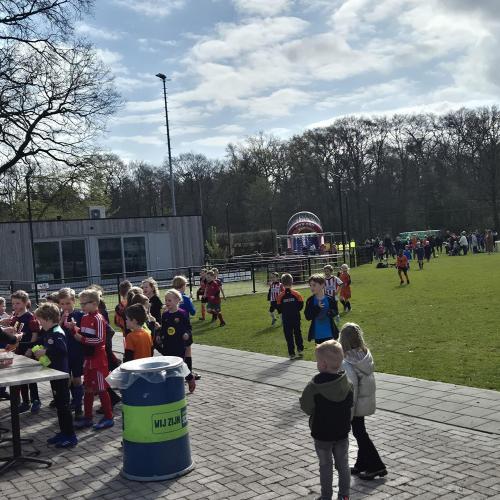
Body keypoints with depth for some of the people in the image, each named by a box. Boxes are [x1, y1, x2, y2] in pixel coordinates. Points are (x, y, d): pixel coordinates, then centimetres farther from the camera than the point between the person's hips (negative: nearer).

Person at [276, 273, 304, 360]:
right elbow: (301, 305, -4)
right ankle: (300, 350, 18)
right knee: (297, 333, 17)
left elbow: (279, 309, -6)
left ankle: (291, 353, 7)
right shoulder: (296, 294, -7)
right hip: (296, 318, 1)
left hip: (286, 319, -1)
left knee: (289, 336, 6)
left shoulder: (280, 296, -9)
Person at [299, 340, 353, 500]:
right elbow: (351, 404, 2)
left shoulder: (314, 386, -24)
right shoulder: (348, 383, -11)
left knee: (325, 466, 12)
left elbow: (307, 408, -17)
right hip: (342, 432, 3)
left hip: (322, 434, -3)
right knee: (343, 464, 17)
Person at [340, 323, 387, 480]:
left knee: (360, 434, 9)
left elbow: (352, 388, -22)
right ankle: (361, 465, 32)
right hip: (368, 401, 7)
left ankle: (376, 467, 14)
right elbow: (370, 378, 4)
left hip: (357, 404, -7)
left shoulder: (348, 364, -25)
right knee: (360, 433, 21)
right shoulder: (367, 355, -5)